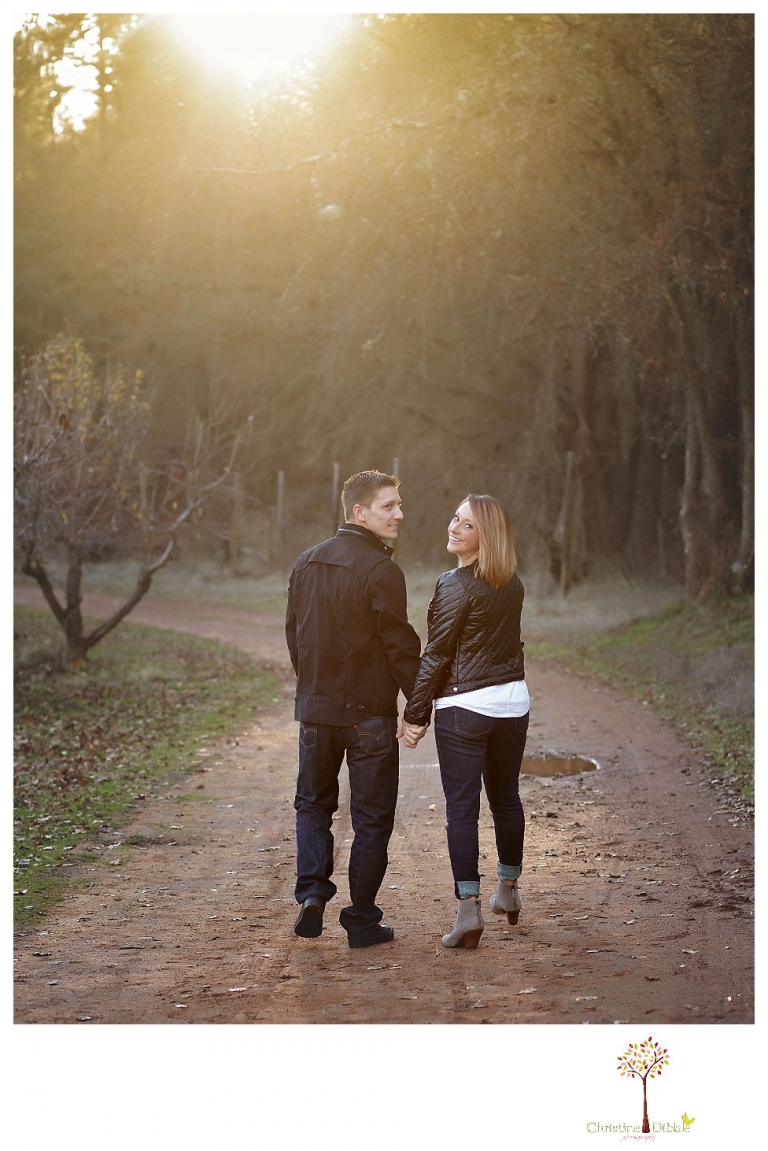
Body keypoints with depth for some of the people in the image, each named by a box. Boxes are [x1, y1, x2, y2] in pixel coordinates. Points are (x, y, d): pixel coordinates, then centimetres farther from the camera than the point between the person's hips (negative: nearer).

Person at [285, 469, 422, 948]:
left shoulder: (306, 563, 6)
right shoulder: (381, 571, -15)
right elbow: (399, 644, -15)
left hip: (315, 707, 5)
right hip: (369, 711, -5)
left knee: (313, 803, 20)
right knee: (372, 817, 6)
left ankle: (312, 892, 3)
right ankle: (362, 920, 9)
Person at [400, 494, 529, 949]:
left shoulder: (456, 586, -14)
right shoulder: (513, 583, 6)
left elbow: (436, 655, -12)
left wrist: (415, 715, -7)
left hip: (465, 707, -7)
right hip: (514, 701, 7)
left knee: (462, 808, -3)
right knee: (506, 797, 20)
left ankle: (470, 909, -7)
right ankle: (508, 890, 35)